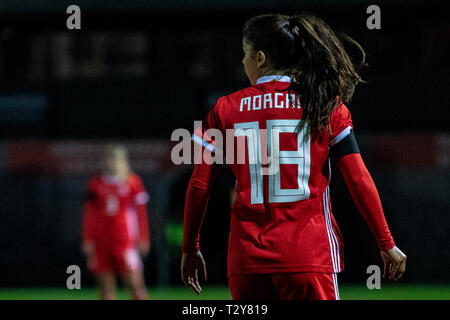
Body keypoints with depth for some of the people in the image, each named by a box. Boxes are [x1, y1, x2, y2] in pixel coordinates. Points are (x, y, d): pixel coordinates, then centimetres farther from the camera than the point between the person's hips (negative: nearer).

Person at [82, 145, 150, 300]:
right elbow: (89, 215, 11)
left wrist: (143, 239, 2)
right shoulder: (96, 184, 9)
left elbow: (141, 214, 5)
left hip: (125, 241, -3)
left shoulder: (132, 182, 2)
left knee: (135, 285, -7)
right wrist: (87, 239, 5)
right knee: (106, 289, 2)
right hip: (101, 243, 3)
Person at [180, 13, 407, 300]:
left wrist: (190, 249, 16)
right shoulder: (327, 106, 3)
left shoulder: (225, 110, 6)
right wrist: (387, 244, 5)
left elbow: (199, 185, 6)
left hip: (246, 259, 2)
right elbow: (359, 181, -1)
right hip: (310, 255, -2)